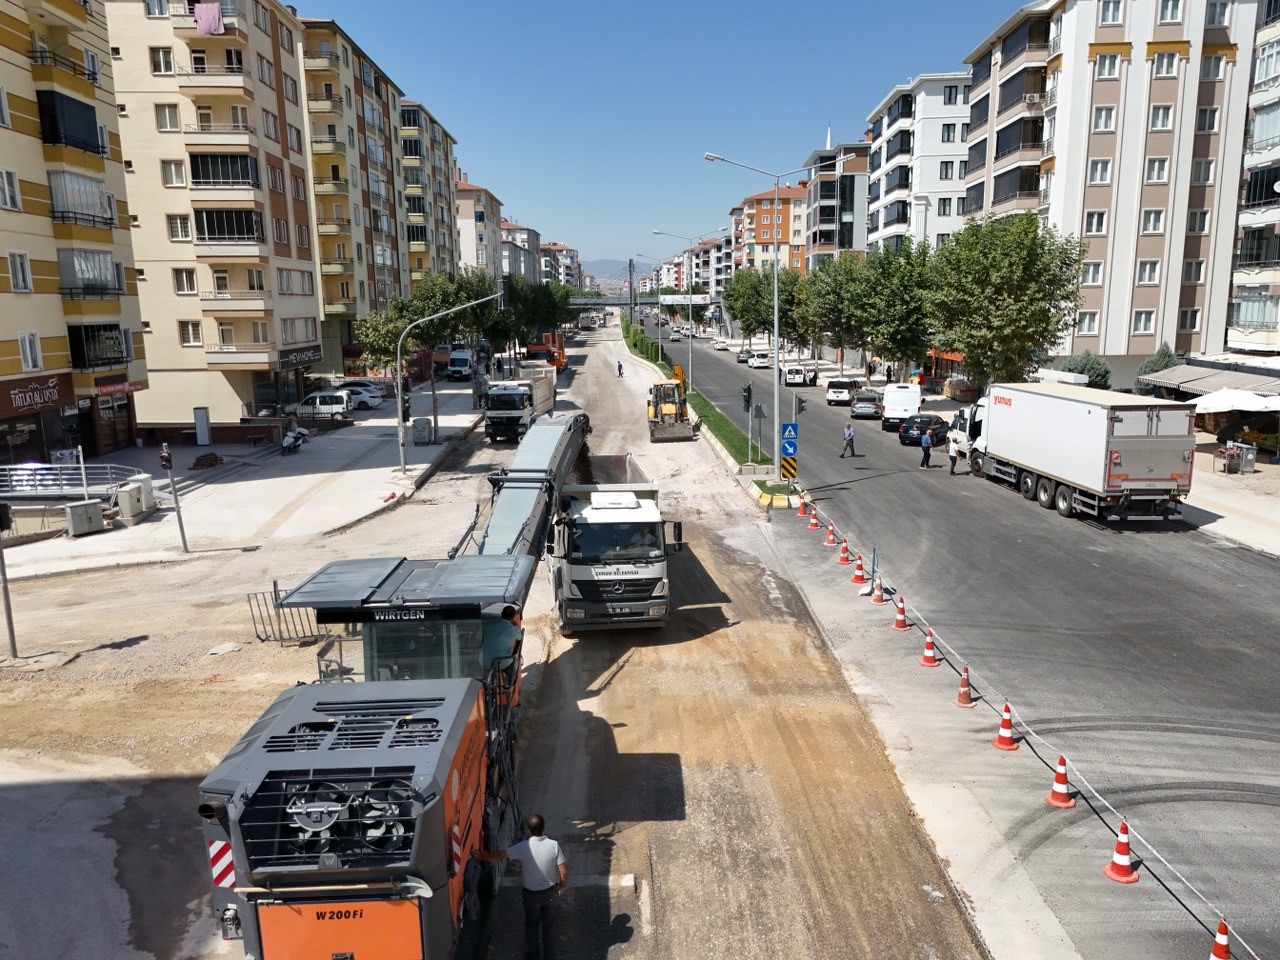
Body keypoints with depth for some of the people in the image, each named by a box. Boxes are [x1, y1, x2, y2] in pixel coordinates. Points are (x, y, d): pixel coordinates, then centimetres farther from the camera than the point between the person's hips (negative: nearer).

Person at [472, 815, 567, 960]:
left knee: (532, 925, 23)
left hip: (530, 893, -1)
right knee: (548, 925, 23)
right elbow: (564, 872, -18)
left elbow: (500, 855, -17)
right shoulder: (554, 845, -21)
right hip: (549, 892, 1)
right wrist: (562, 887, 3)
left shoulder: (523, 847, -22)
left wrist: (480, 856, 0)